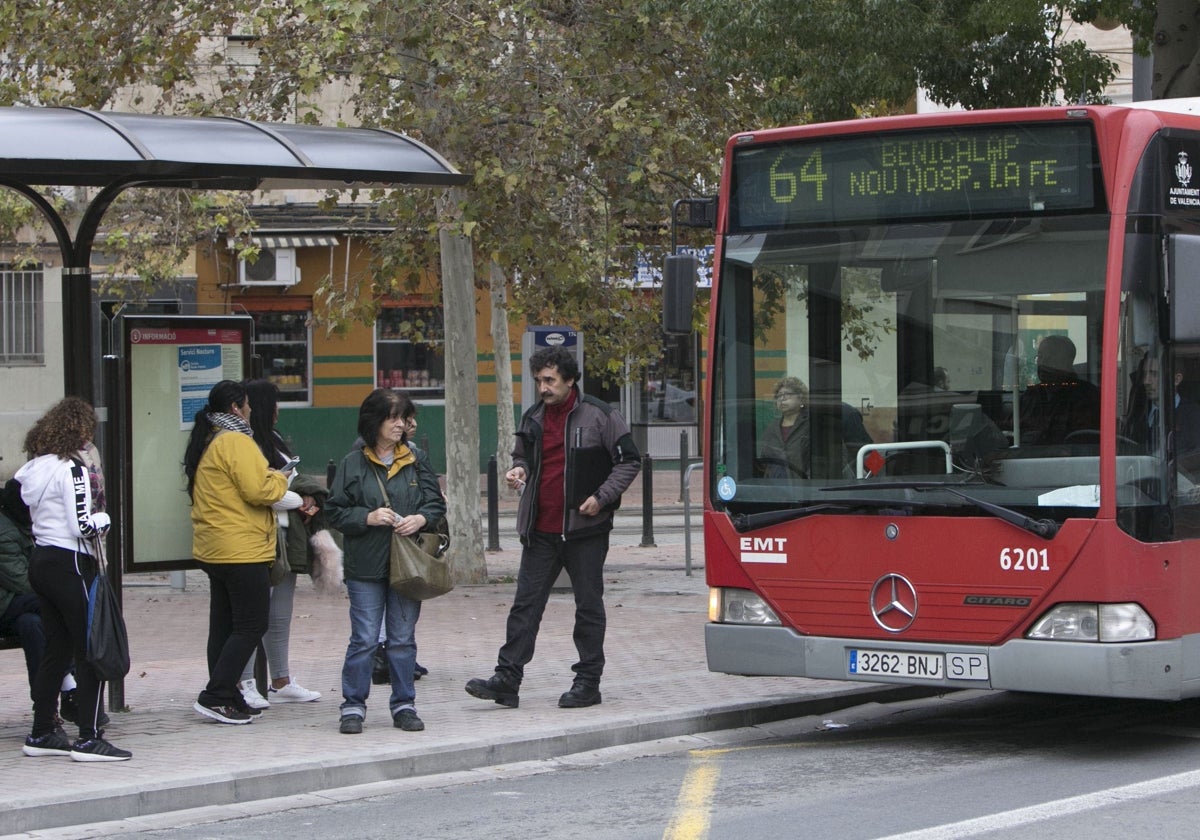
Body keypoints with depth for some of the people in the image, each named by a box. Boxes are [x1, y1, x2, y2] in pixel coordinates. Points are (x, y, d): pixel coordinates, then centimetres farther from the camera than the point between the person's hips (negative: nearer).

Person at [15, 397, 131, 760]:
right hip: (70, 564, -9)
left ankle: (41, 734, 17)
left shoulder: (33, 468, 11)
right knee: (92, 651, -4)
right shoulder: (72, 468, -15)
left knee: (56, 649, 14)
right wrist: (104, 518, 1)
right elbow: (83, 525, -19)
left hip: (41, 562, 9)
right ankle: (89, 739, -5)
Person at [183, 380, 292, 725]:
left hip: (214, 549, 10)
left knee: (224, 625, 12)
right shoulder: (236, 442, -14)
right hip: (242, 550, -10)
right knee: (250, 625, -6)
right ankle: (215, 697, -10)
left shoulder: (205, 443, 16)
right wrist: (279, 479, -1)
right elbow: (259, 490, -21)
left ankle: (227, 698, 15)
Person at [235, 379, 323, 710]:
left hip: (286, 537, 10)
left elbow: (296, 478, 19)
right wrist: (299, 501, -11)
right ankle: (244, 683, -6)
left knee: (281, 614, 14)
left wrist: (308, 496, -2)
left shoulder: (274, 440, 18)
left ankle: (281, 681, 20)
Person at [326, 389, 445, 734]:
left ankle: (403, 705, 16)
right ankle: (353, 706, 6)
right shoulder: (353, 464, -1)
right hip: (366, 566, -2)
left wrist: (421, 519, -11)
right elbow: (336, 511, -1)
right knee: (364, 639, -3)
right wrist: (368, 517, -16)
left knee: (403, 638, 7)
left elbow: (437, 504, 9)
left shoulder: (416, 461, 8)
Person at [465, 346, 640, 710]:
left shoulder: (599, 416, -6)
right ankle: (507, 679, 0)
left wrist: (602, 497, -12)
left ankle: (588, 682, 12)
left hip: (585, 530, -5)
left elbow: (629, 461, -2)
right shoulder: (534, 418, 10)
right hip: (541, 531, 5)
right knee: (525, 604, 1)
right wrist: (518, 470, 2)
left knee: (588, 606, 4)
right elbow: (523, 456, 25)